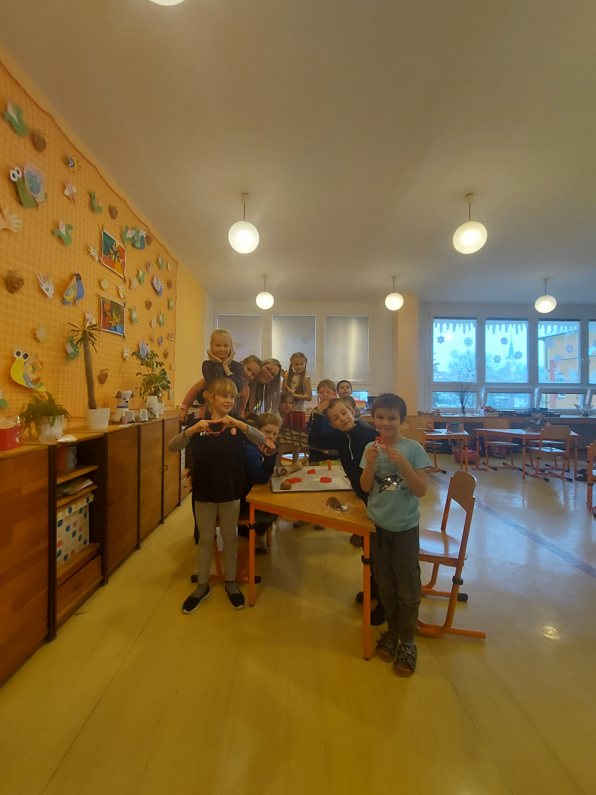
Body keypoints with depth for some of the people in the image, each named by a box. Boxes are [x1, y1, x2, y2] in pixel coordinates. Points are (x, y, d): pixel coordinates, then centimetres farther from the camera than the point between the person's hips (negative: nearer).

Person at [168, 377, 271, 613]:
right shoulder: (199, 424, -2)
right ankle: (202, 586, 32)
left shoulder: (237, 424, -2)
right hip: (204, 491, 0)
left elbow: (262, 440, -18)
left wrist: (238, 424, -34)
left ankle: (231, 583, 33)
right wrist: (191, 430, -31)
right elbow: (172, 447, -13)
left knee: (229, 537, 14)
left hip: (230, 491, 0)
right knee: (206, 538, 14)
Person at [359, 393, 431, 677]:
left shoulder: (414, 448, -13)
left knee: (407, 587, 9)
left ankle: (407, 641, 30)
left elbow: (421, 490, -15)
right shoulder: (371, 448, -5)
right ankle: (392, 631, 39)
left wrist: (403, 463, -28)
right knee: (385, 584, 18)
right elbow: (365, 488, -5)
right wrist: (370, 464, -22)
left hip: (405, 526, -2)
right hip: (378, 525, 3)